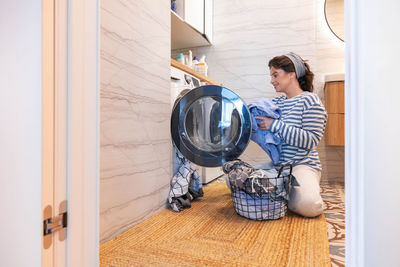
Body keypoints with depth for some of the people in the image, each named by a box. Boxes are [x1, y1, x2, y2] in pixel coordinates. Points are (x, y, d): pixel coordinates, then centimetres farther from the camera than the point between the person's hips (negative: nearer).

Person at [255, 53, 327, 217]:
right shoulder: (275, 103, 13)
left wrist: (275, 125, -21)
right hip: (276, 164, 6)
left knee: (307, 205, -33)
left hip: (303, 165, -6)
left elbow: (311, 141, -18)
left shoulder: (309, 100, -7)